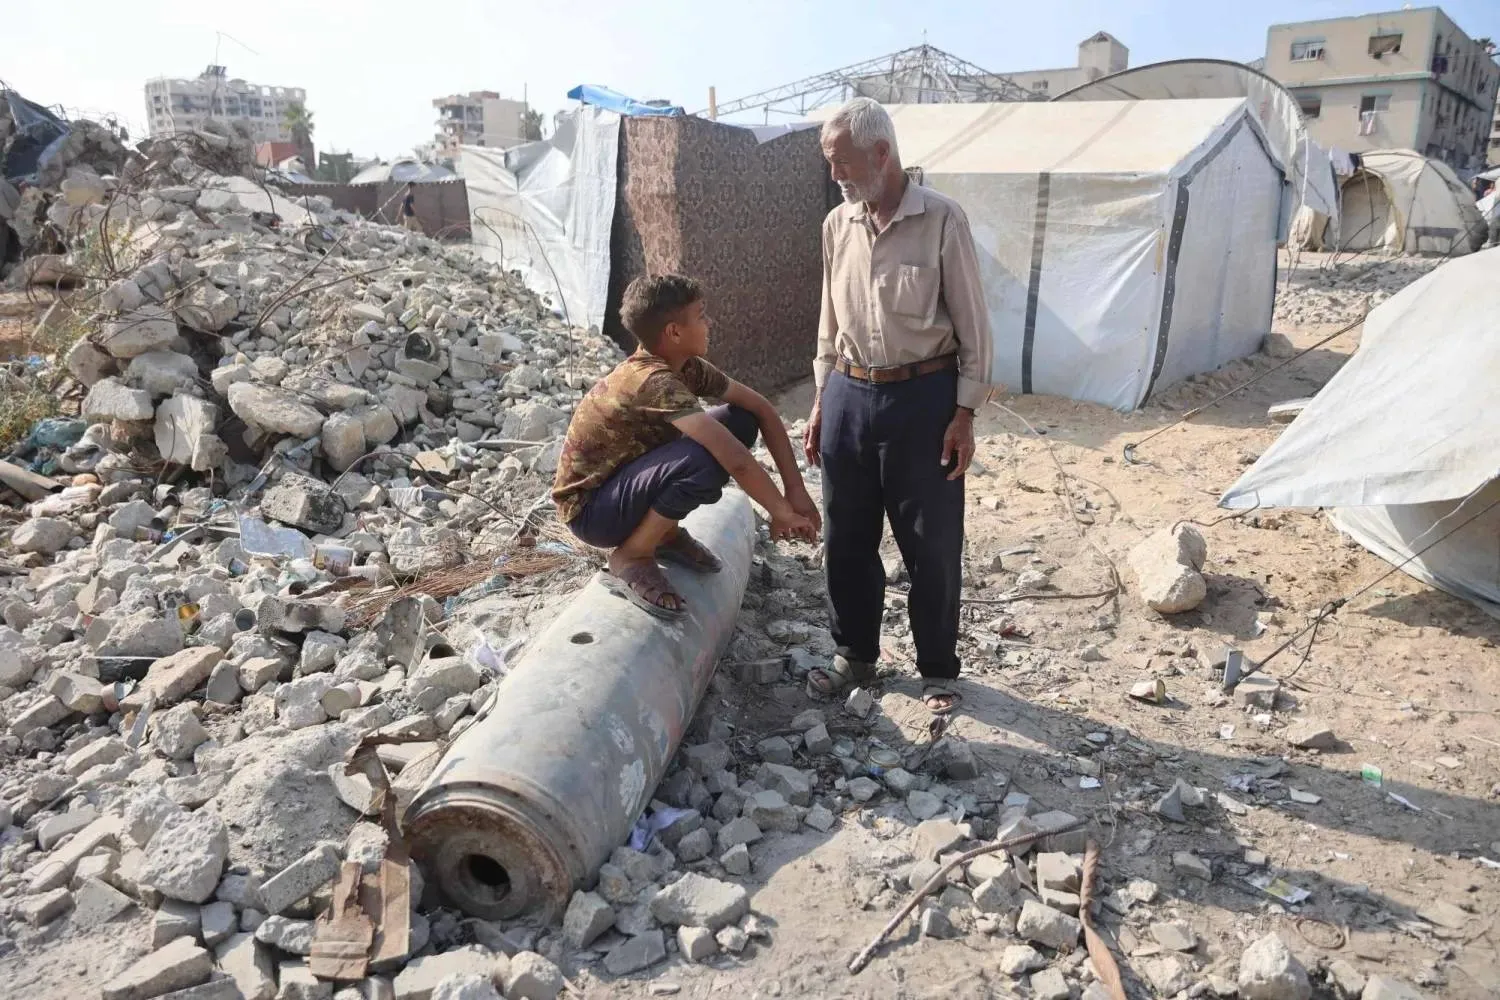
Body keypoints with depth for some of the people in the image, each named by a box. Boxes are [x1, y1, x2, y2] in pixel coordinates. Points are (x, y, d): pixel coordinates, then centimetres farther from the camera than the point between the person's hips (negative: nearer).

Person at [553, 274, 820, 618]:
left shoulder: (686, 366, -4)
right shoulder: (655, 382, -30)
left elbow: (760, 408, 0)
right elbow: (737, 461, -34)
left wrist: (796, 489, -8)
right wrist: (782, 512, -22)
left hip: (627, 479, 9)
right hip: (590, 508, -8)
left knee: (741, 420, -4)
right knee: (706, 462, -34)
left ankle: (665, 532, 8)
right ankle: (630, 557, -11)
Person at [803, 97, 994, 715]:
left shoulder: (941, 220, -9)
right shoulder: (837, 224, 7)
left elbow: (972, 324, -7)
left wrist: (965, 413, -11)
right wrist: (821, 400, 13)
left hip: (922, 397, -5)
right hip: (849, 395, 5)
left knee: (931, 545, 5)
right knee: (847, 537, 13)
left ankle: (938, 670, 23)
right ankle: (855, 654, 32)